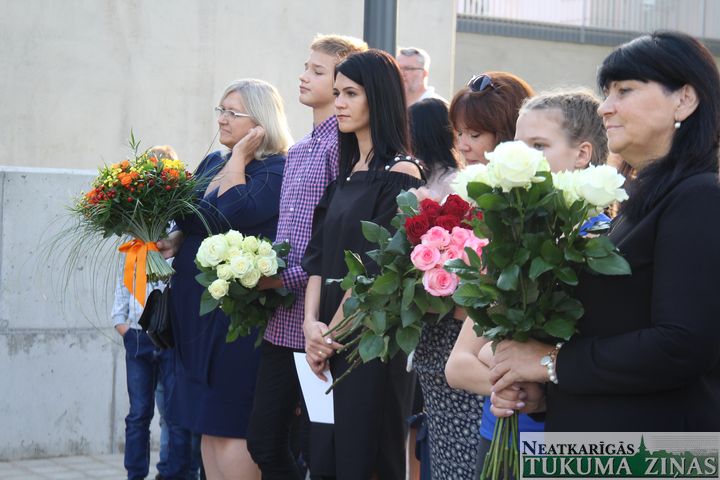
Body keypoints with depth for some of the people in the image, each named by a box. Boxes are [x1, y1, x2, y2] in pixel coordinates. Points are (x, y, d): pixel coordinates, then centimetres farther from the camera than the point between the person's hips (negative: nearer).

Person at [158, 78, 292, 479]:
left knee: (230, 424, -6)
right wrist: (175, 241, 0)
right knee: (208, 424, 10)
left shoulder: (277, 171, -10)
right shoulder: (212, 164, 15)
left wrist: (239, 157, -13)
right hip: (196, 302, 8)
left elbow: (228, 217, -22)